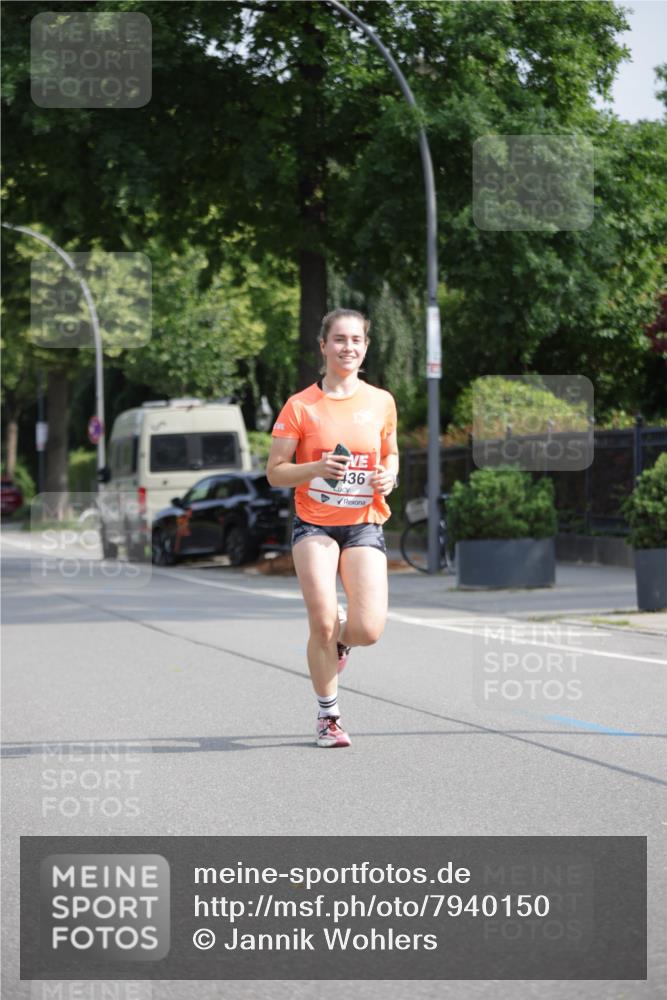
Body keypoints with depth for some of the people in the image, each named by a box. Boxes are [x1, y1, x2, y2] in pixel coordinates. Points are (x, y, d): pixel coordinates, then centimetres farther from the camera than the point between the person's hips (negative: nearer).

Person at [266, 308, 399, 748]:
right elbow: (275, 472, -1)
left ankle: (341, 636, 26)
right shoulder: (301, 406, -3)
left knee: (369, 630, -13)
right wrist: (317, 469, -19)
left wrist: (389, 476, -3)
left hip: (365, 526, 2)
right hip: (314, 525, -2)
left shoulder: (381, 402, 5)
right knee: (322, 622, -11)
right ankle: (329, 715, 11)